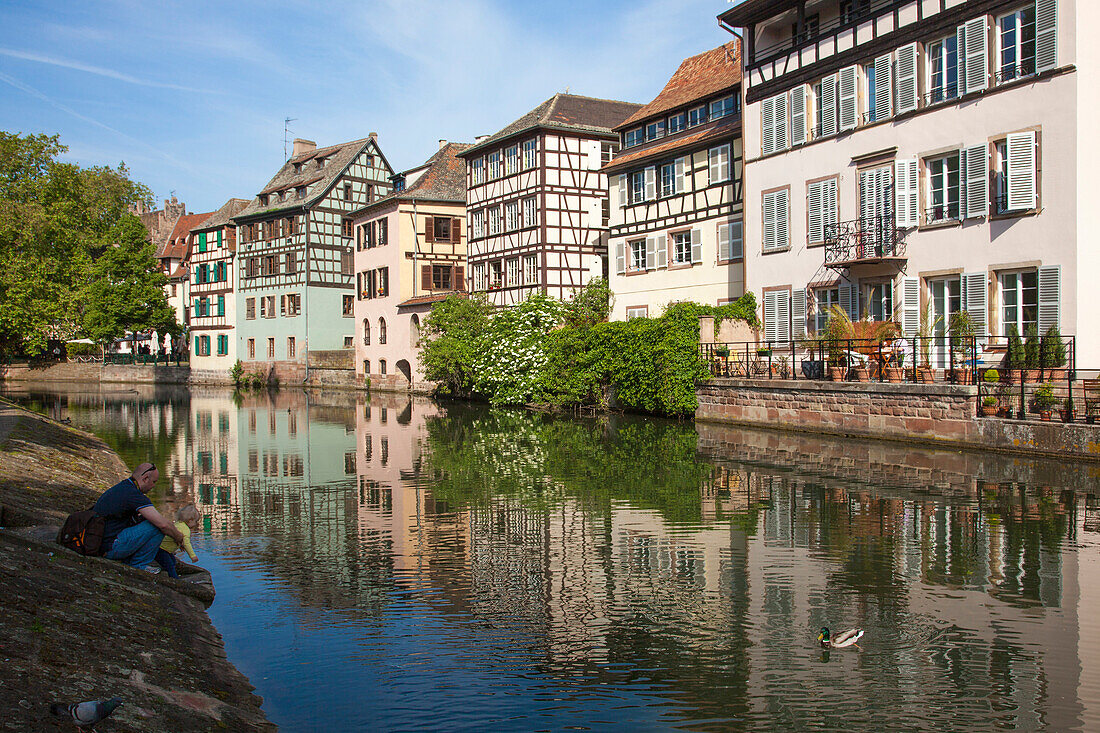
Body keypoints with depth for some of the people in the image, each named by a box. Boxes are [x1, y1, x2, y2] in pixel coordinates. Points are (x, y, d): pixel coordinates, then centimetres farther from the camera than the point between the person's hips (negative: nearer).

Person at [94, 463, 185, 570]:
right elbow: (163, 524, -20)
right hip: (111, 548, -10)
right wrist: (179, 538, 0)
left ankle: (127, 562, 15)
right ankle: (139, 565, -2)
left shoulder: (119, 488, 16)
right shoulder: (133, 494, -16)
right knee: (157, 527, -13)